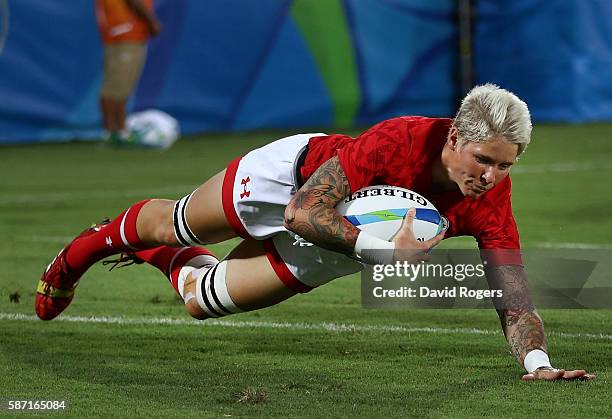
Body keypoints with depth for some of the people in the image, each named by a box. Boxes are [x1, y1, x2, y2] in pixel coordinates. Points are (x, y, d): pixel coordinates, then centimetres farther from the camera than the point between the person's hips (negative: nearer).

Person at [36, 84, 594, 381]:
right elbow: (302, 213, -39)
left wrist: (537, 361, -46)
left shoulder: (492, 201, -30)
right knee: (175, 224, 22)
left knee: (202, 298, 16)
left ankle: (159, 257, 52)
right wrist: (382, 247, -49)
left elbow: (514, 295, -29)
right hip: (295, 174, -4)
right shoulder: (400, 140, -42)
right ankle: (81, 253, 53)